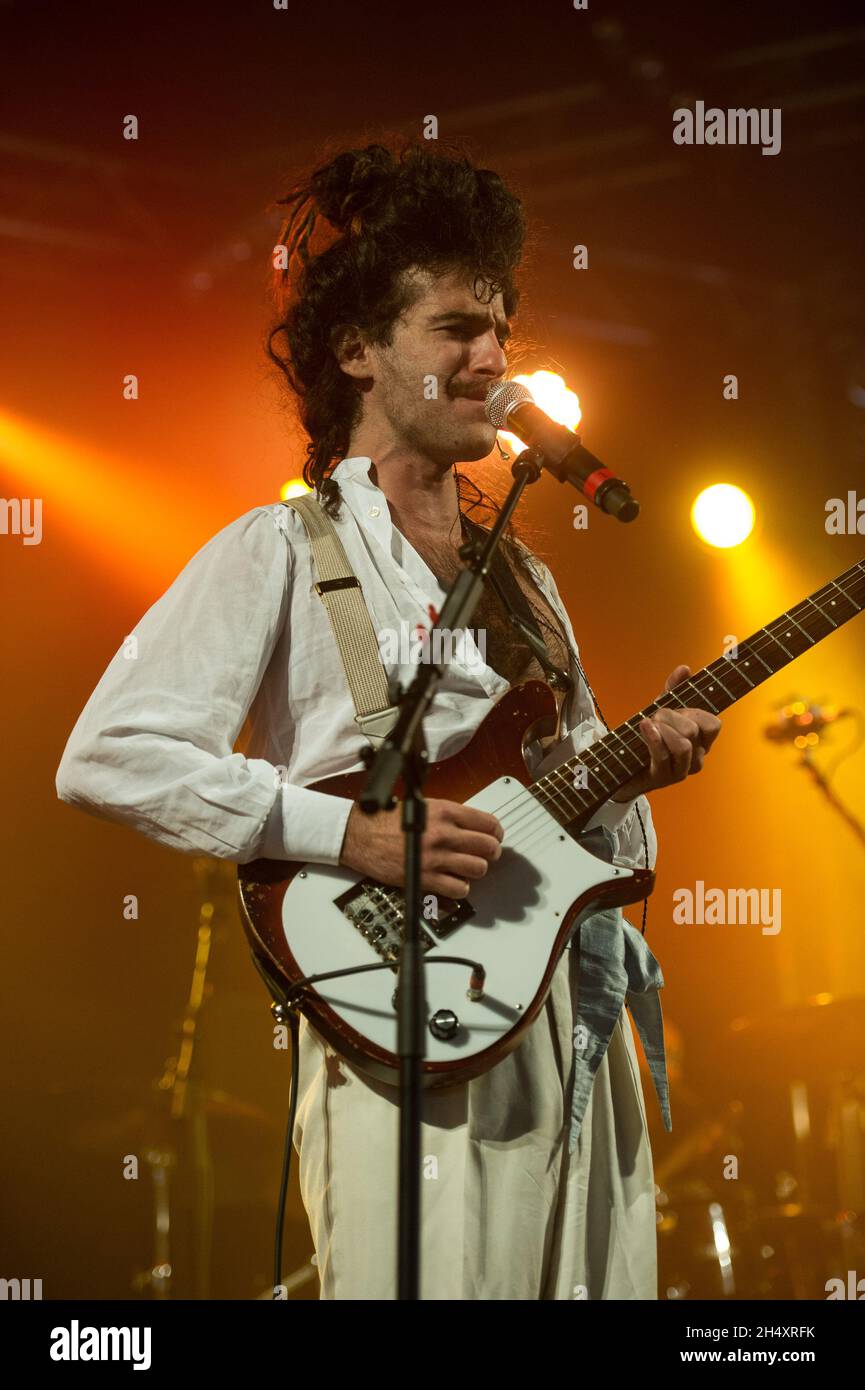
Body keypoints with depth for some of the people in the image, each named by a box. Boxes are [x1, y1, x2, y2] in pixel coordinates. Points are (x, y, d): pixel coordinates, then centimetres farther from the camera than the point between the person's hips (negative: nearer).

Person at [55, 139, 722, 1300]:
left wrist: (635, 768, 1)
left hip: (577, 1035, 7)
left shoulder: (521, 574, 19)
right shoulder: (284, 553, -2)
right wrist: (354, 834, -19)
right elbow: (106, 758, -14)